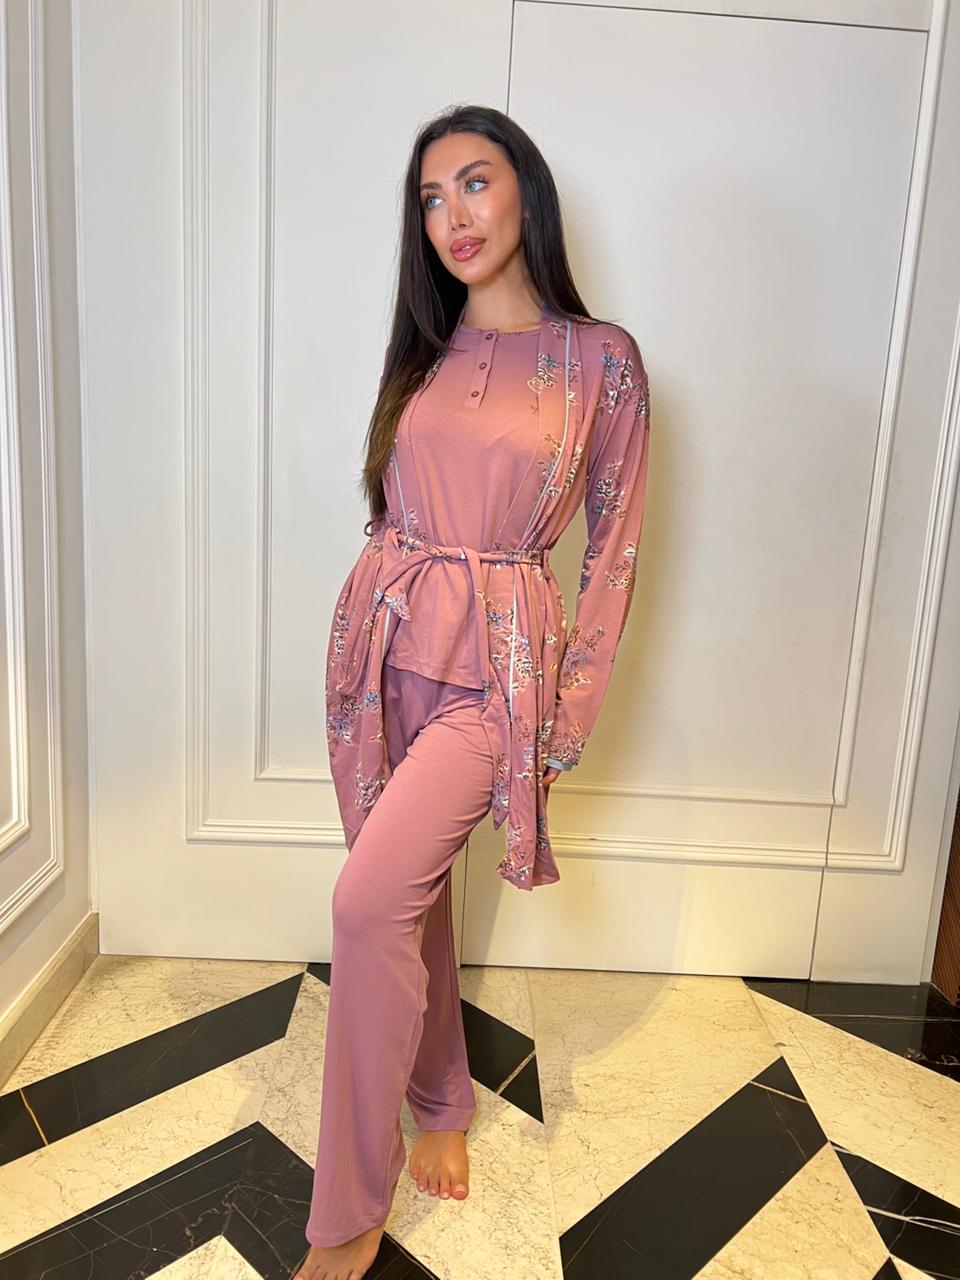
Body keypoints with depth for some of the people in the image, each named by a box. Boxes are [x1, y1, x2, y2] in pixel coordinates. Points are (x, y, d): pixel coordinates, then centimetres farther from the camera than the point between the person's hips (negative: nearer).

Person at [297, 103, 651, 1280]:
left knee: (369, 899, -15)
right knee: (410, 892, 13)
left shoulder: (600, 358, -3)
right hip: (381, 647, 5)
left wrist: (568, 718, -5)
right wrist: (368, 640, 14)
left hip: (497, 661, -5)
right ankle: (443, 1104, 39)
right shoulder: (422, 351, 10)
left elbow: (613, 553, -3)